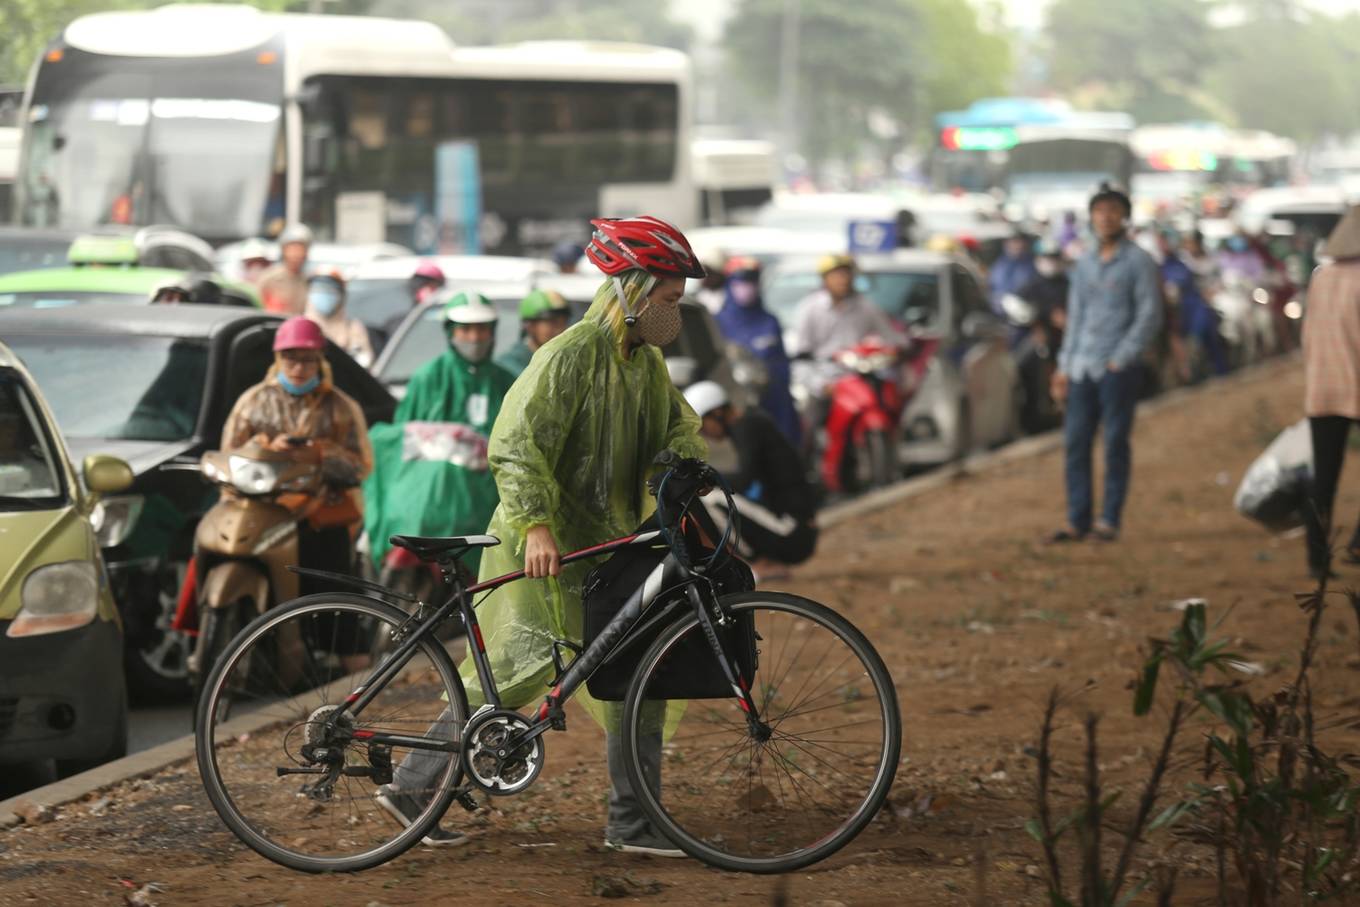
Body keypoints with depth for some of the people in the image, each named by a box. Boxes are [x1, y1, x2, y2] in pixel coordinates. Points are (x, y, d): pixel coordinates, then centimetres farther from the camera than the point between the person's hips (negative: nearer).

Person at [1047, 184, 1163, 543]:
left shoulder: (1138, 261, 0)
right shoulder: (1084, 264, 17)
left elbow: (1149, 316, -5)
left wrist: (1120, 358, -11)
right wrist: (1064, 366, 14)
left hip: (1117, 369, -5)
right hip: (1081, 369, 6)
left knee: (1116, 442, -3)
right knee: (1075, 442, 1)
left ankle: (1109, 520, 1)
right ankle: (1077, 520, 5)